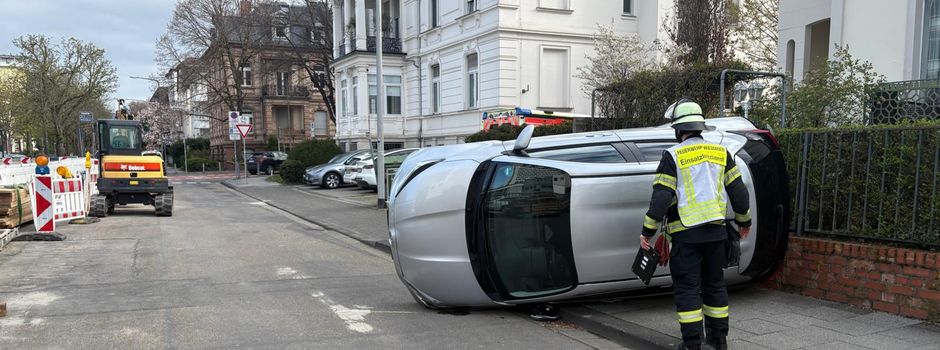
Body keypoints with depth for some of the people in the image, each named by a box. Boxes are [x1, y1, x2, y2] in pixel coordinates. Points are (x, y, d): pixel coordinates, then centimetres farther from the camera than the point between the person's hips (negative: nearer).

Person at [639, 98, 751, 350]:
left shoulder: (673, 156, -8)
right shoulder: (721, 153, 8)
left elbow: (661, 196, -12)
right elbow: (738, 190, 12)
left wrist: (647, 231, -6)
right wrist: (744, 221, 25)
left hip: (686, 234, -5)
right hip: (716, 231, 5)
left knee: (687, 287, 2)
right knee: (715, 283, 17)